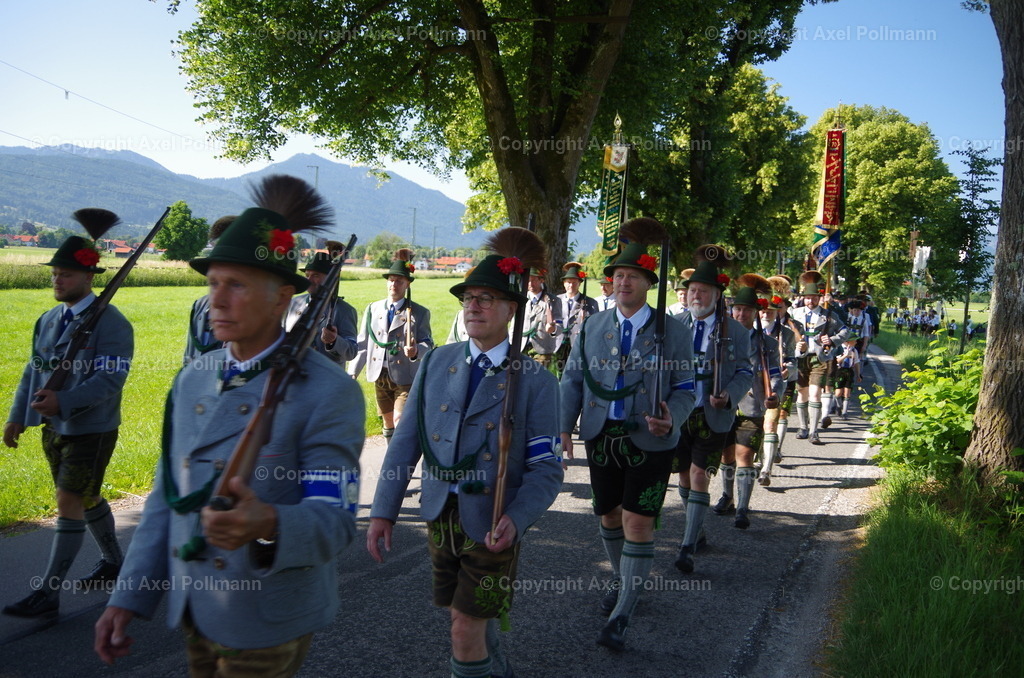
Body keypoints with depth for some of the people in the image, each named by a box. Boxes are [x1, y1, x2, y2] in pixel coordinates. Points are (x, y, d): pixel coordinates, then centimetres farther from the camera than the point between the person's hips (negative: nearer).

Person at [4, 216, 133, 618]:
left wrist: (63, 402, -34)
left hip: (92, 431, -8)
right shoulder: (48, 320, 8)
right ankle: (114, 563, 35)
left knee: (70, 504, -6)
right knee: (86, 499, 18)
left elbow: (110, 378, -23)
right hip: (55, 427, 8)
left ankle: (48, 593, 0)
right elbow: (34, 369, 13)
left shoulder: (111, 323, -16)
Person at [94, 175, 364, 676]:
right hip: (195, 612, 6)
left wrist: (269, 525, -42)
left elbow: (335, 517, -21)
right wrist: (129, 596, 4)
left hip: (269, 622, -6)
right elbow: (167, 496, 8)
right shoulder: (191, 381, 2)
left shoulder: (329, 392, -18)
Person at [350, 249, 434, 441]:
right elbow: (362, 343, 10)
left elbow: (427, 342, -4)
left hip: (406, 377, -4)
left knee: (400, 421, -14)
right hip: (380, 376, 4)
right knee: (388, 423, 15)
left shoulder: (419, 313, -1)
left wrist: (416, 350, -27)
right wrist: (353, 373, 5)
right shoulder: (373, 309, 9)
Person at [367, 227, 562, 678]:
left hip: (493, 524, -4)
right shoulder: (436, 362, 1)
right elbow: (407, 440, 1)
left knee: (466, 632, -2)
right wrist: (383, 510, -3)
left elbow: (546, 468, -11)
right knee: (466, 616, 20)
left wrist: (516, 519, -27)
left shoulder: (535, 381, -10)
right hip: (441, 516, 4)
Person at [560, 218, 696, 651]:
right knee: (609, 516, 16)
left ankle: (621, 616, 3)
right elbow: (573, 379, 5)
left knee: (638, 524, -6)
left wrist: (671, 420, -24)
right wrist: (564, 426, -7)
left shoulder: (672, 331, -3)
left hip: (649, 442, -3)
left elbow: (685, 388, -3)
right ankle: (623, 580, 42)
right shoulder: (593, 327, 5)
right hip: (602, 437, 4)